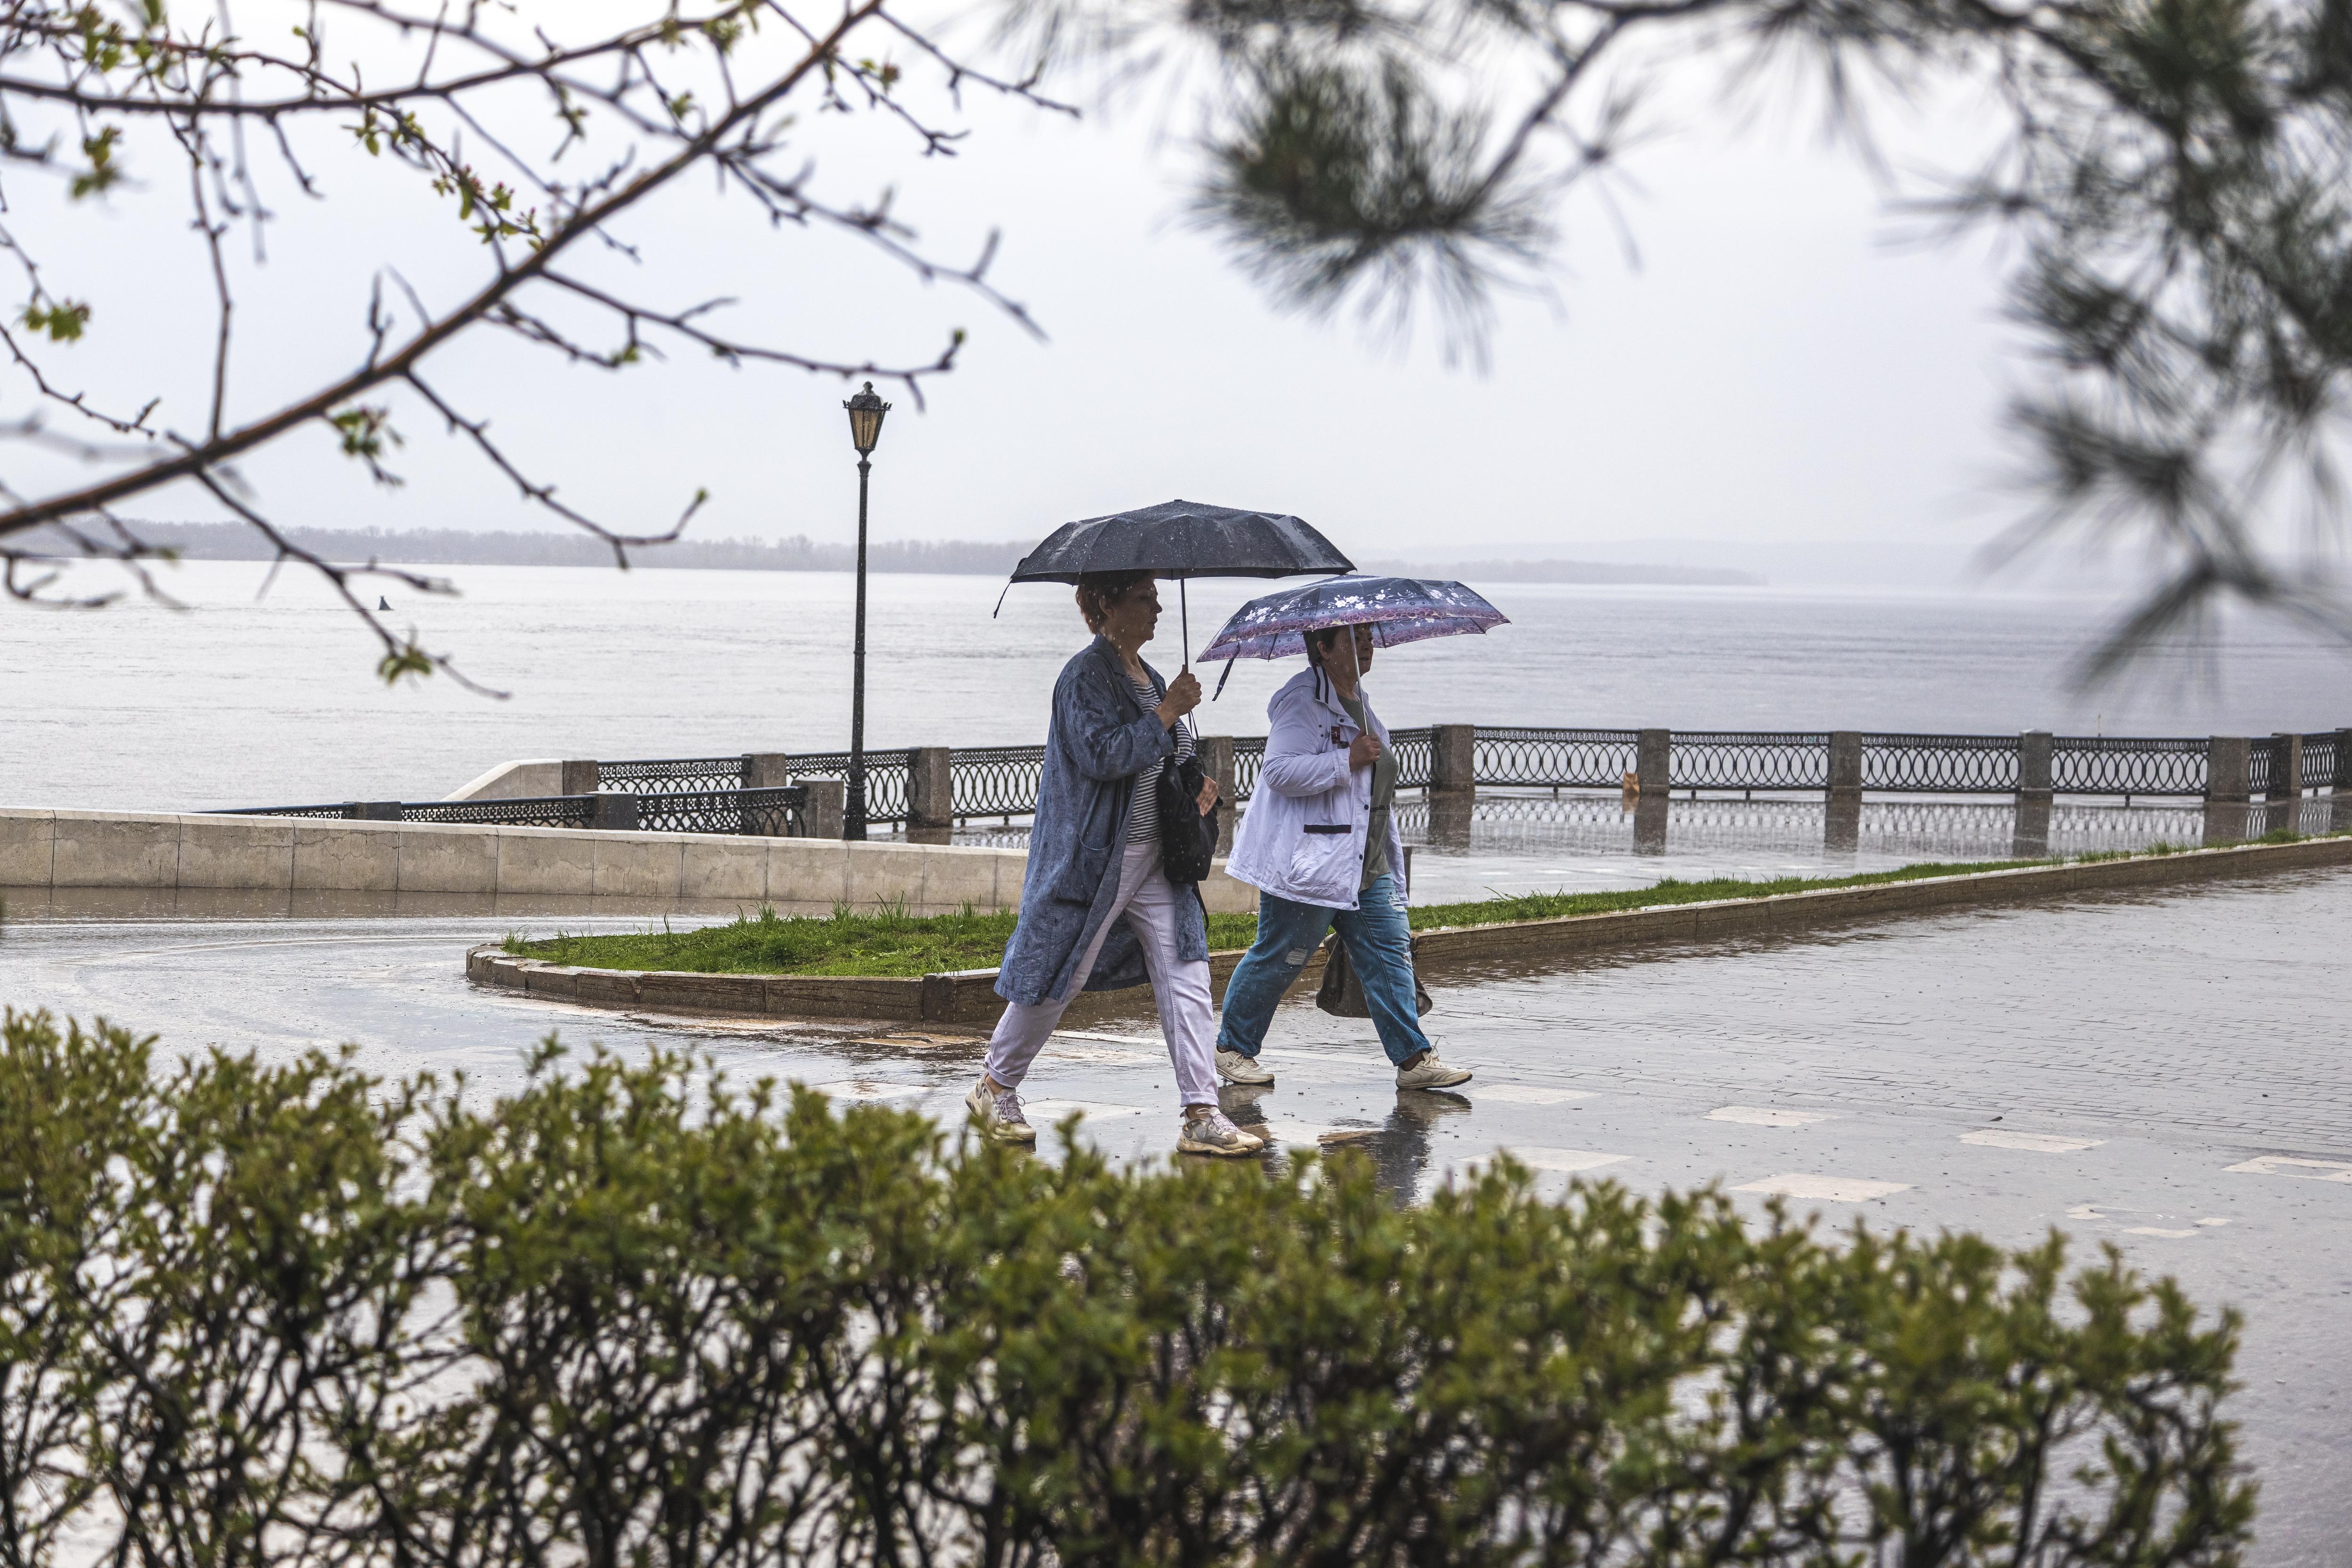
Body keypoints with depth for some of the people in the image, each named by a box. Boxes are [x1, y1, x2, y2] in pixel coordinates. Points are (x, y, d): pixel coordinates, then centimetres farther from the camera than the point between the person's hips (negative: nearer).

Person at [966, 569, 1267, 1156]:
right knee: (1056, 979, 3)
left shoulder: (1148, 678, 15)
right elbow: (1101, 755, -25)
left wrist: (1196, 786, 6)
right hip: (1095, 859, -8)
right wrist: (1166, 712, -20)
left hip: (1157, 858, 8)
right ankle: (995, 1090, 23)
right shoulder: (1086, 675, -12)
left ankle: (1202, 1115, -5)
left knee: (1186, 975, -3)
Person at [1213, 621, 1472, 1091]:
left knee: (1390, 952, 1)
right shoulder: (1302, 701, -12)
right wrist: (1347, 760, -26)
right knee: (1277, 959, 1)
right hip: (1309, 864, -9)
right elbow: (1279, 770, -24)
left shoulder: (1360, 705, 17)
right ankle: (1233, 1047, 18)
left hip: (1367, 866, 9)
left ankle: (1413, 1059, 1)